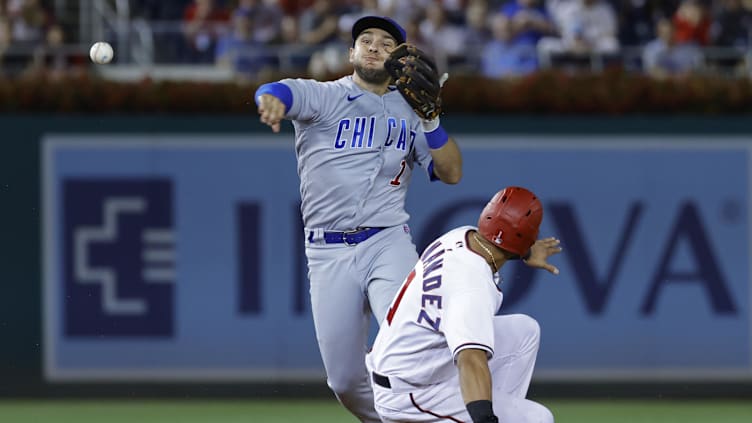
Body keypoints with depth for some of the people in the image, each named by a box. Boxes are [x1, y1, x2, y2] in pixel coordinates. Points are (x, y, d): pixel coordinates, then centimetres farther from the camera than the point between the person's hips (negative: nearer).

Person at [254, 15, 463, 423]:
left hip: (388, 244, 0)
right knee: (346, 381, 2)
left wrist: (429, 118, -9)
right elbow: (276, 92, -18)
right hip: (327, 252, 0)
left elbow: (451, 172, 4)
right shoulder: (322, 97, 4)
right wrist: (272, 99, -44)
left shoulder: (410, 111, 12)